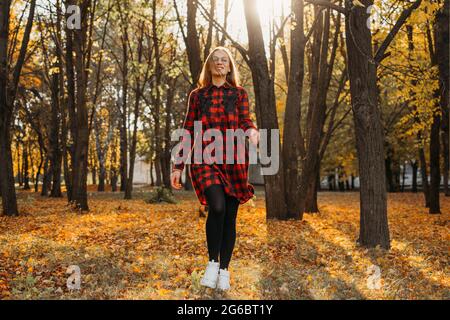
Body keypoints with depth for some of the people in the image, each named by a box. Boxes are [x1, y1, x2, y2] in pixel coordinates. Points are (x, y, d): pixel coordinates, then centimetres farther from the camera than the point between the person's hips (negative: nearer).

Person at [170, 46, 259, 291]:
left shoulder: (239, 94, 10)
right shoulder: (197, 95, 11)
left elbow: (245, 121, -3)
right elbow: (188, 133, 11)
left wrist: (252, 132, -28)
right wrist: (178, 166, 7)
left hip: (234, 162, 1)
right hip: (205, 160, -1)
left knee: (230, 216, 2)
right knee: (217, 207, -23)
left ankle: (224, 271, 16)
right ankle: (212, 262, -5)